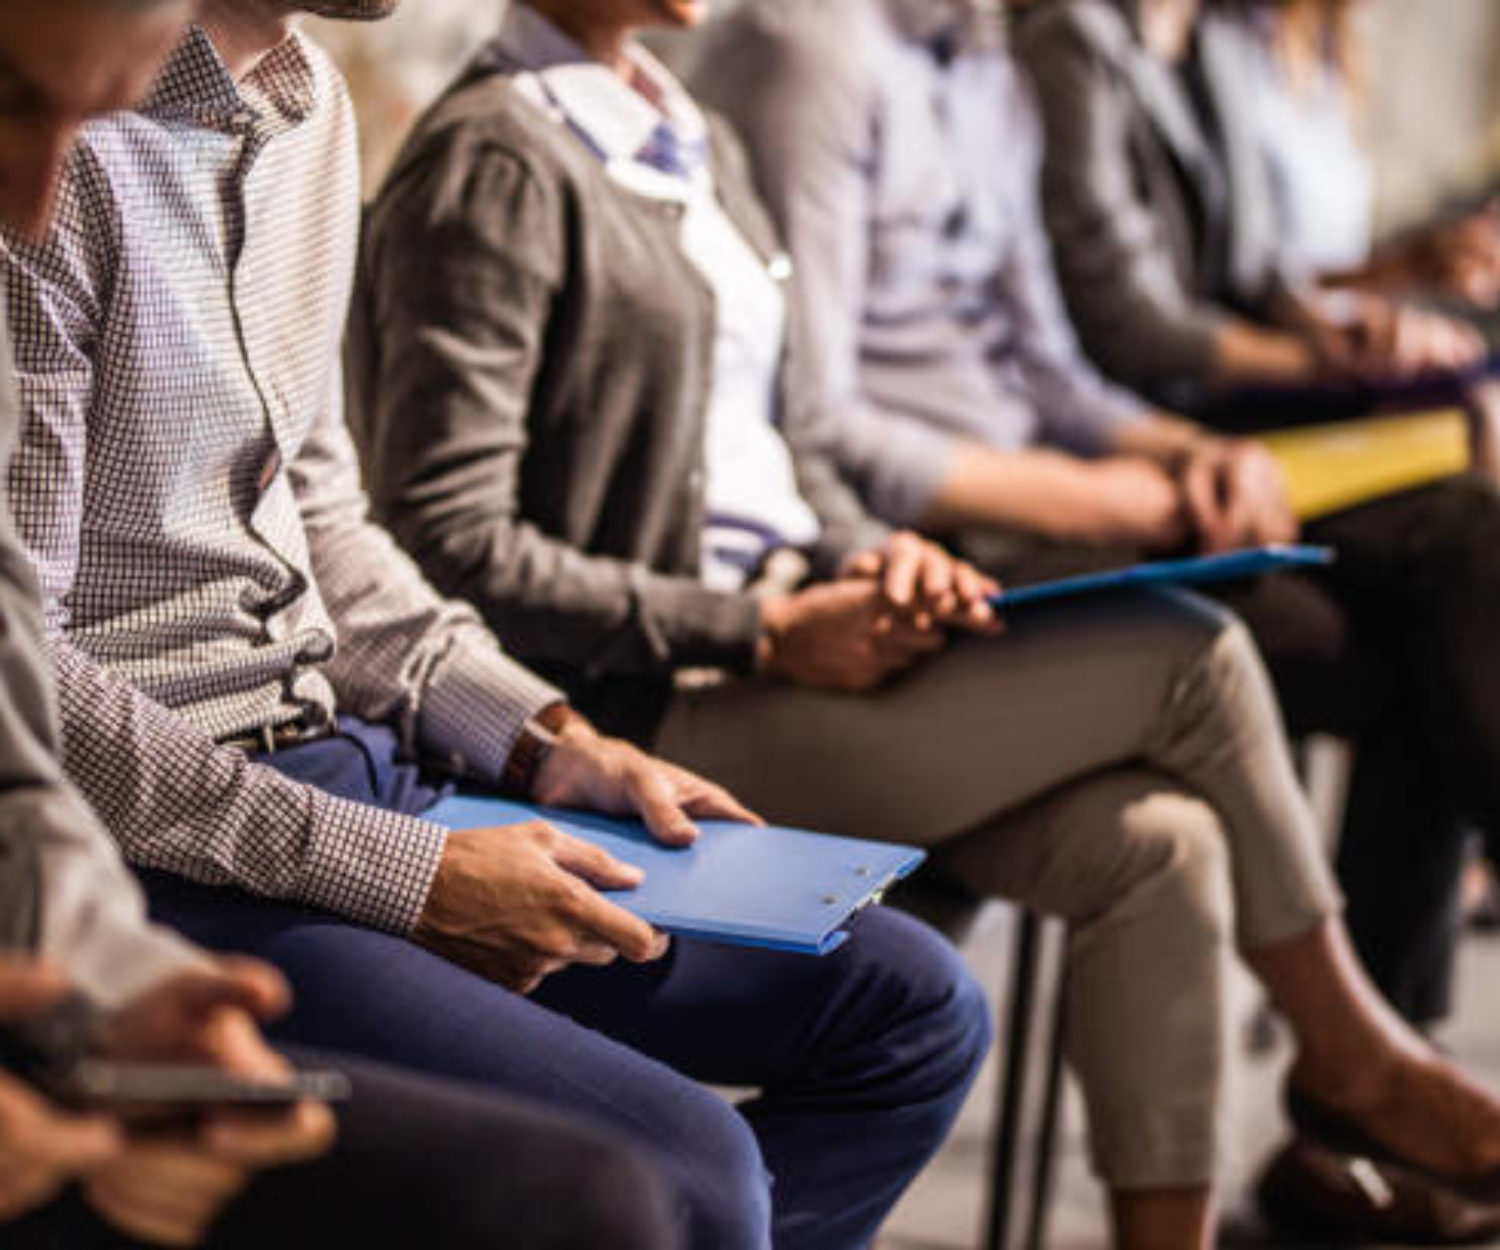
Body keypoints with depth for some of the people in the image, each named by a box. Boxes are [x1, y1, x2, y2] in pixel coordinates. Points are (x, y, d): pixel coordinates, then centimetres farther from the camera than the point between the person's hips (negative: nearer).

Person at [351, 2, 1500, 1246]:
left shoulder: (698, 142, 16)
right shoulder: (490, 164, -12)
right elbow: (452, 545, -19)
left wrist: (868, 551, 0)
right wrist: (767, 630, -17)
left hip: (776, 655, 8)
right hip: (652, 715, -8)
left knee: (1153, 842, -11)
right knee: (1190, 653, -11)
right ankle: (1351, 1044, 11)